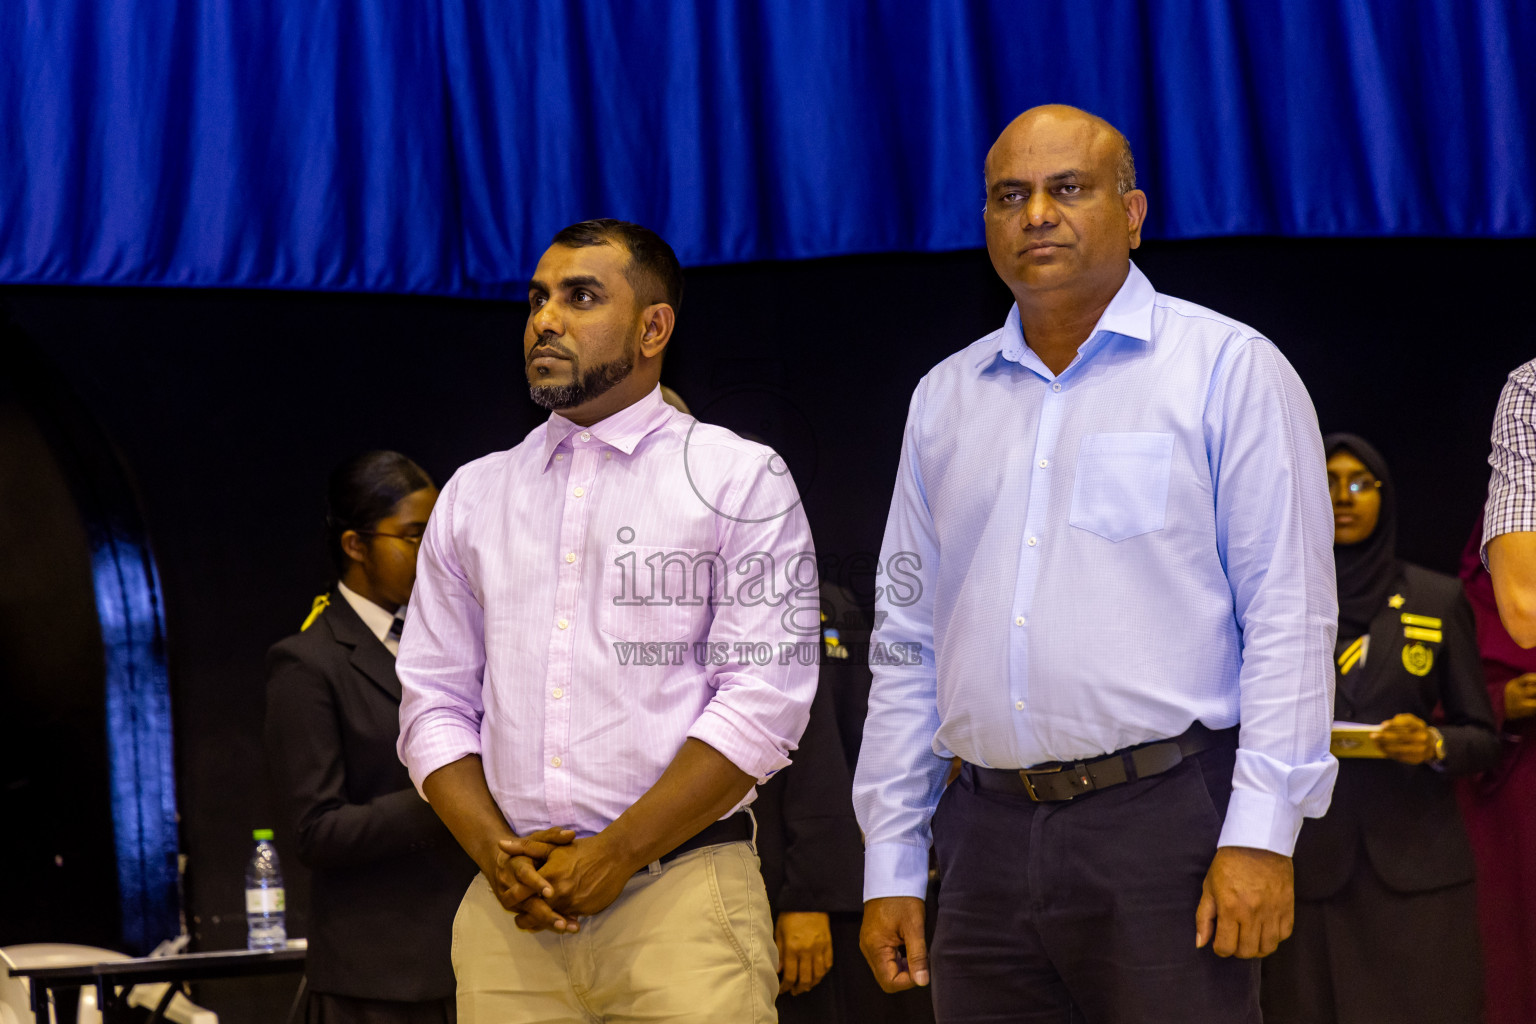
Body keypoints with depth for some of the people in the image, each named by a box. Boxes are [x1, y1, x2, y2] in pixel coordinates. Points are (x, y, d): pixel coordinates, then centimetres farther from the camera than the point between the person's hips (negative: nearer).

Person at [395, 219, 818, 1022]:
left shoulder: (739, 480, 4)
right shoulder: (473, 497, 17)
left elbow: (762, 700, -5)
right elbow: (434, 700, 13)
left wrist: (614, 854, -11)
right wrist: (494, 852, -4)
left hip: (682, 898, -3)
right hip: (510, 912, 3)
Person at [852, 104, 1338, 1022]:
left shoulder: (1228, 368, 1)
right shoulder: (946, 398, 17)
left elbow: (1288, 615, -5)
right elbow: (909, 643, 18)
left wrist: (1262, 833, -13)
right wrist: (891, 864, 12)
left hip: (1165, 816, -4)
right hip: (990, 837, 5)